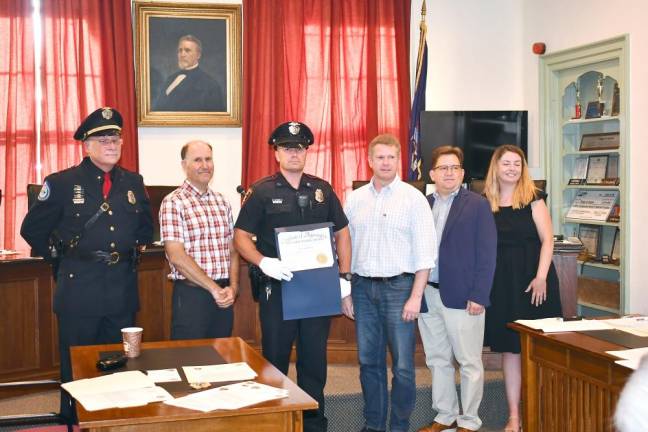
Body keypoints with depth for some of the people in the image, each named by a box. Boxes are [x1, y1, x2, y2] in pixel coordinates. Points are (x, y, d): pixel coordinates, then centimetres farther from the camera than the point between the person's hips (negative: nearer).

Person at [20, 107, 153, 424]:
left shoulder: (133, 182, 6)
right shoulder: (61, 183, -6)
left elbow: (145, 227, 21)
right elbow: (32, 229, 1)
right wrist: (59, 256, 1)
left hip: (123, 289, 4)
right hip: (78, 288, -4)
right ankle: (74, 421, 20)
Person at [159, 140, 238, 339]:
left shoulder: (222, 202, 12)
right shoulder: (173, 203, -7)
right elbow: (176, 256, -14)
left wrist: (233, 287, -2)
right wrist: (214, 288, -13)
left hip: (224, 296, 6)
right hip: (191, 294, -6)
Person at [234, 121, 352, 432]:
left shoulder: (322, 190, 7)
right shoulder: (261, 192, -3)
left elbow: (342, 232, 12)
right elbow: (241, 237, -5)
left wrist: (344, 276, 3)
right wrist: (264, 262, -23)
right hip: (277, 288, -3)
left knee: (314, 359, 11)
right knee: (275, 359, 7)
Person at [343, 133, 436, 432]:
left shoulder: (413, 198, -3)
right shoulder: (355, 199, 8)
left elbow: (425, 252, -6)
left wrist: (416, 296, -11)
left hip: (398, 287, -4)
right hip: (363, 287, 4)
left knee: (402, 365, 0)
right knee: (369, 361, 11)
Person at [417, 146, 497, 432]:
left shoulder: (477, 205, -4)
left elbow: (486, 254, -8)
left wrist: (478, 296, -13)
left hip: (461, 297, -5)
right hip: (427, 295, 5)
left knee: (469, 363, 4)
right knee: (437, 360, 14)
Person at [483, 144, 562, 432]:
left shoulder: (533, 198, -1)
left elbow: (547, 239, -4)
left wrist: (541, 277, -13)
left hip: (532, 278, -2)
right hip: (501, 282, 2)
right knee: (509, 348, 5)